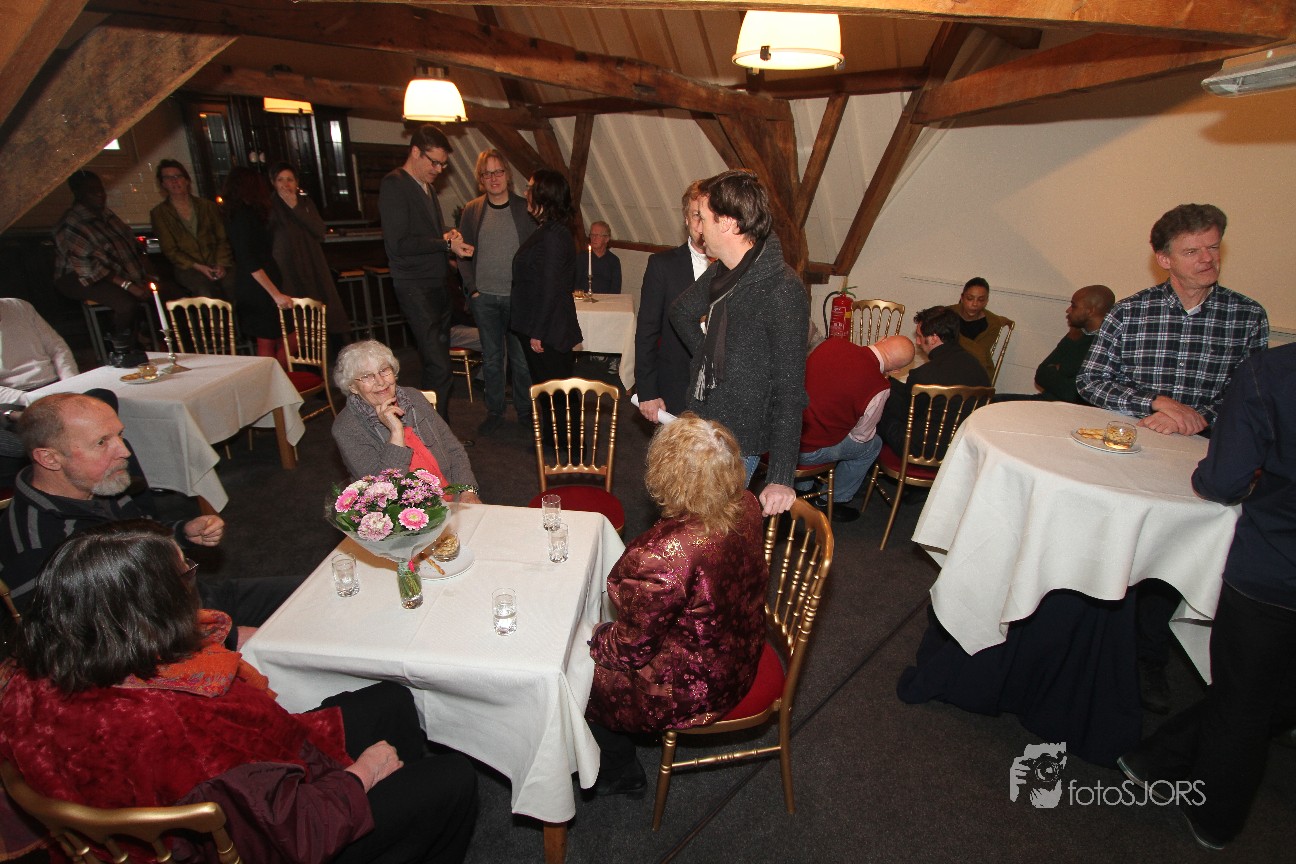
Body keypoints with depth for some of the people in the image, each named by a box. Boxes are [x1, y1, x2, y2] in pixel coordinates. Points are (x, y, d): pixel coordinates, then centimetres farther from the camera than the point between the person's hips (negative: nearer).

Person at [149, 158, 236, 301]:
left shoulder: (207, 206, 16)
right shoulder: (159, 213, 10)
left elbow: (223, 238, 10)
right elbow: (170, 250, 4)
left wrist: (221, 264, -8)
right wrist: (197, 267, -11)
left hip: (217, 264, 2)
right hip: (187, 267, -2)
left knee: (235, 287, -31)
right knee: (205, 293, -35)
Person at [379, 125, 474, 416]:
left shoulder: (428, 187, 19)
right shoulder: (394, 185, -9)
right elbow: (398, 244, -18)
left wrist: (448, 236, 5)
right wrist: (447, 243, -13)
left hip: (437, 285, 9)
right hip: (415, 289, -9)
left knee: (438, 365, 13)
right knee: (439, 369, -15)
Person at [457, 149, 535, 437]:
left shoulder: (525, 209, 1)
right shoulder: (472, 210, 6)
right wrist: (472, 288, -2)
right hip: (484, 297, 2)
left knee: (521, 359, 4)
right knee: (491, 358, 10)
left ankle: (524, 411, 21)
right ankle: (494, 412, 23)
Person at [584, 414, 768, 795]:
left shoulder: (660, 557, -40)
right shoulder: (746, 506, -17)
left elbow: (631, 649, -23)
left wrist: (597, 638, -3)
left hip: (692, 691, -7)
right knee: (603, 630, 25)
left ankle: (620, 770, 40)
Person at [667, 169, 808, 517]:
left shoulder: (782, 292, -22)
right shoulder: (720, 272, 3)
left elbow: (789, 391, -21)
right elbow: (681, 311, 24)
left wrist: (781, 476, -21)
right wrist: (708, 362, 9)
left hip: (736, 444, -8)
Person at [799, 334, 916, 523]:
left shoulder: (833, 342, -7)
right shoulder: (878, 387, -19)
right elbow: (861, 435, -2)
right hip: (808, 452, -5)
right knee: (873, 445, 18)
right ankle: (833, 503, 30)